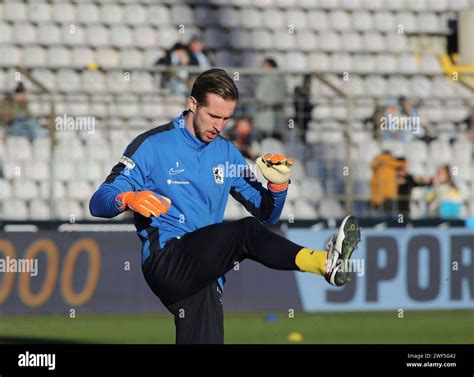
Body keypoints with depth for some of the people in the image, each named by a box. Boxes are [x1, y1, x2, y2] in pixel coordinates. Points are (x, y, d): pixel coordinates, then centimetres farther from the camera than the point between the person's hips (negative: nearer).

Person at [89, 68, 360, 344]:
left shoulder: (226, 153, 18)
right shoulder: (152, 145, 1)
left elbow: (266, 214, 21)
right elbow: (98, 203, -4)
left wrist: (278, 185, -1)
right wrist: (129, 199, -26)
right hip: (165, 262, -7)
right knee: (246, 231, -27)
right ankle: (324, 262, -45)